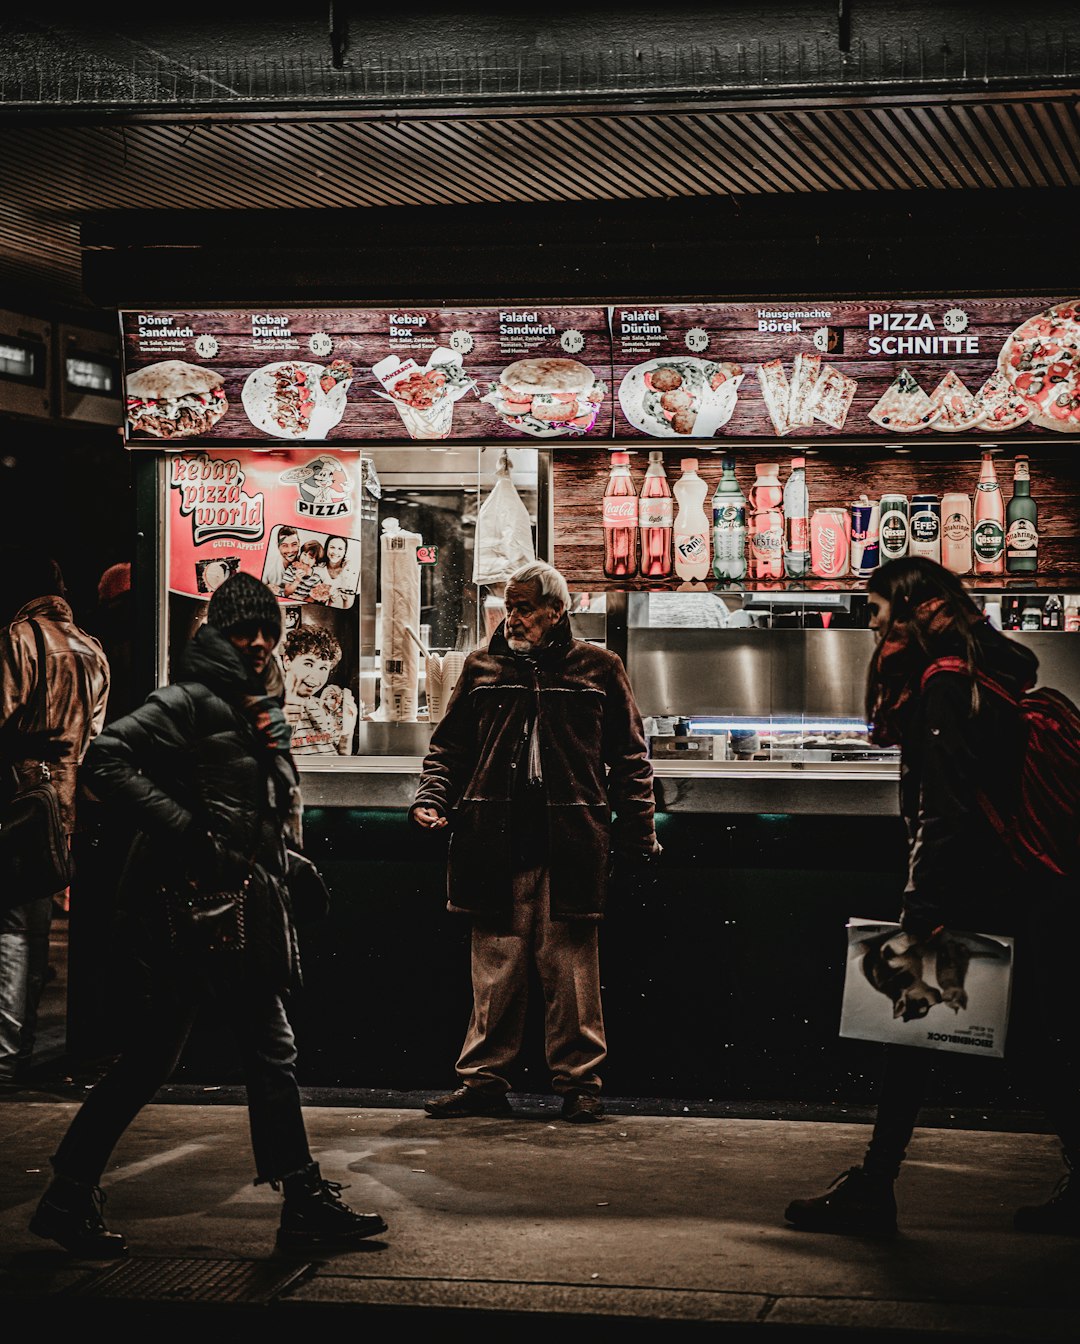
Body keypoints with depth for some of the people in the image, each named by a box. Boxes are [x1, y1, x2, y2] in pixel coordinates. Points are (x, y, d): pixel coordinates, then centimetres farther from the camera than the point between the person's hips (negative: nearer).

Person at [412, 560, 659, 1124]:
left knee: (570, 967, -1)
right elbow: (449, 746, 19)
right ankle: (484, 1079, 11)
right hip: (495, 845, 2)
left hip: (569, 844, -2)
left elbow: (629, 758, 9)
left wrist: (637, 838, 3)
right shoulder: (482, 669, 14)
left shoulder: (598, 670, 8)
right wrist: (431, 797, 1)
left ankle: (578, 1081, 8)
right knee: (495, 966, 4)